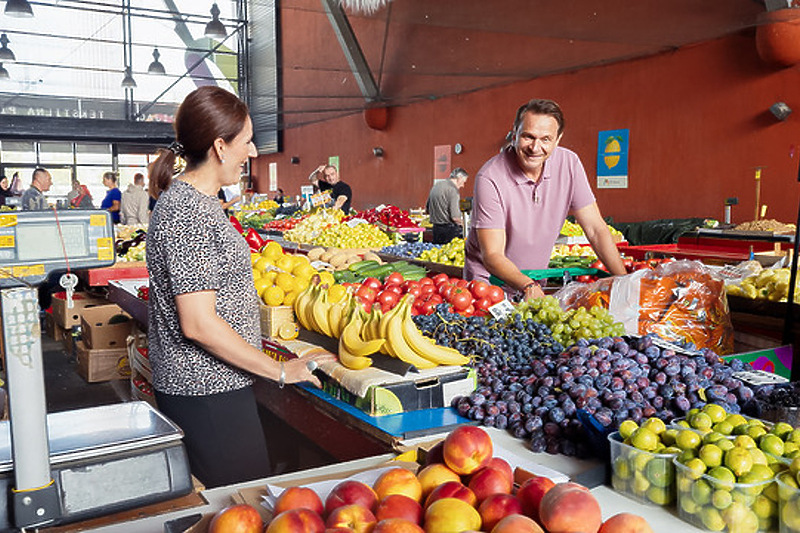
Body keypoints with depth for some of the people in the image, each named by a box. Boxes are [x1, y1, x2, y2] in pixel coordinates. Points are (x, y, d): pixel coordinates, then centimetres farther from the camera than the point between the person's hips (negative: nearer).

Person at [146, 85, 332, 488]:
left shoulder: (186, 198, 11)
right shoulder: (188, 212, -20)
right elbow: (199, 324, -23)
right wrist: (280, 370, -16)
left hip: (192, 383, 10)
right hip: (208, 394, -10)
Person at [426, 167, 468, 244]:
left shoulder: (436, 185, 11)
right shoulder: (453, 190, -15)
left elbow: (427, 209, 19)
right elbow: (455, 217, -20)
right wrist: (461, 223, -1)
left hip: (436, 229, 8)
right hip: (450, 229, -8)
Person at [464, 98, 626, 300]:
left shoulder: (569, 163, -7)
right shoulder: (490, 178, -20)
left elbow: (596, 229, -2)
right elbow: (492, 256, -22)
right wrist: (527, 286, -37)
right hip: (489, 280, -4)